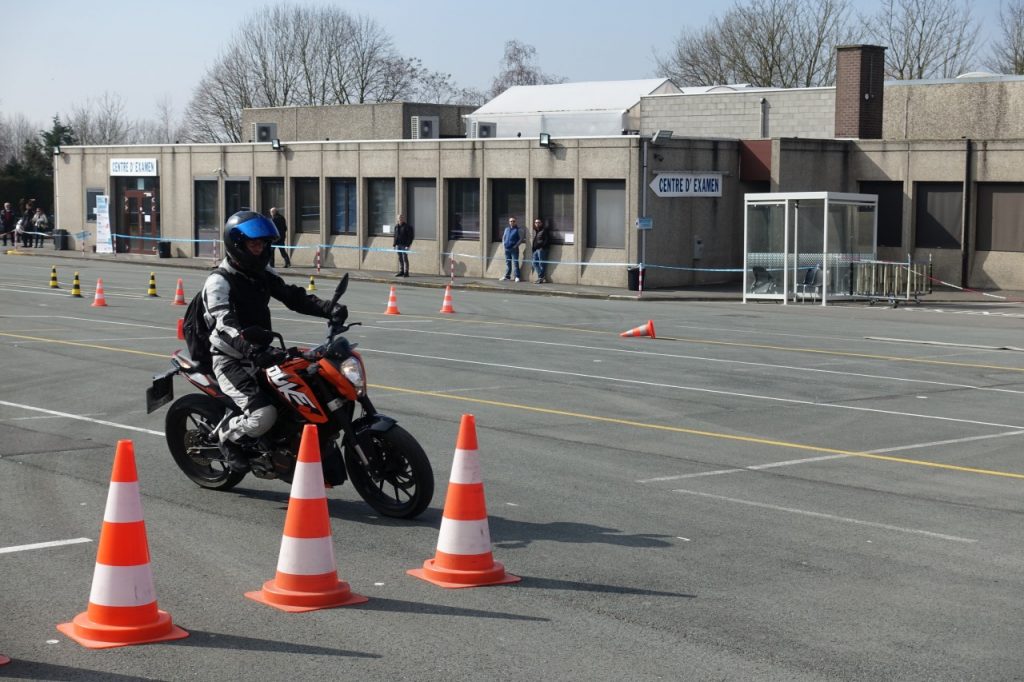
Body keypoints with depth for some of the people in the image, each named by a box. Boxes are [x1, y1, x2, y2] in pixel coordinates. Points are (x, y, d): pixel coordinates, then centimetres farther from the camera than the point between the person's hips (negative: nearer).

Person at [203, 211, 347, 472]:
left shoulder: (262, 274, 10)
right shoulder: (218, 282, -16)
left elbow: (292, 296, 8)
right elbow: (226, 325, -29)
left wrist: (329, 308, -10)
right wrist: (253, 350, -47)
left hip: (262, 354, 8)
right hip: (232, 360, -8)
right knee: (263, 415, -27)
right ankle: (228, 436, 3)